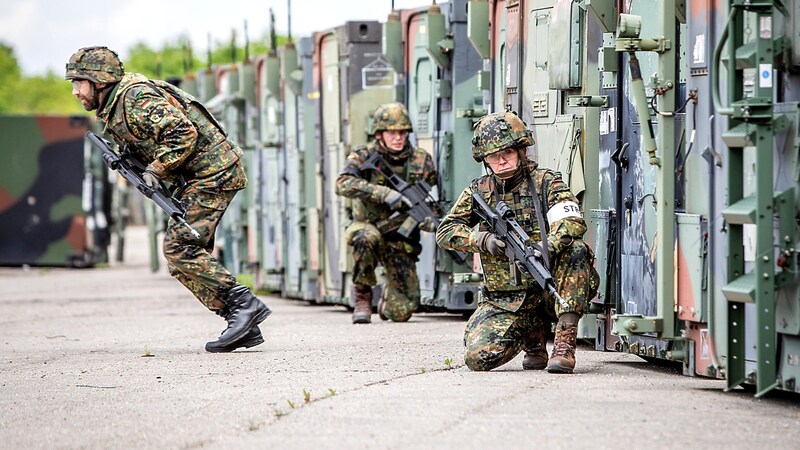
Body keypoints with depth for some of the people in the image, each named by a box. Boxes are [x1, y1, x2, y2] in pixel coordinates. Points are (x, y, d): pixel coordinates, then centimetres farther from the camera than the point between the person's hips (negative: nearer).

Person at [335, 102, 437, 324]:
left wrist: (430, 219, -19)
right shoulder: (364, 156, -9)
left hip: (402, 240, 2)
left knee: (402, 312, -6)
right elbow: (343, 184, -27)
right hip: (367, 227, -2)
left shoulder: (421, 161, -2)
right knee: (367, 236, -40)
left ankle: (387, 298, 35)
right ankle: (362, 297, -18)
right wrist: (384, 193, -37)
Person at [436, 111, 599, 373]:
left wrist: (547, 249, -37)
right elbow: (445, 232, 5)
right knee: (479, 357, -19)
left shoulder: (545, 182, -1)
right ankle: (533, 338, 15)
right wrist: (482, 240, -14)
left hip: (551, 289, -3)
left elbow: (573, 222, -17)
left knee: (575, 249, -32)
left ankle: (565, 344, -29)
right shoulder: (478, 192, 9)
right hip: (504, 300, 3)